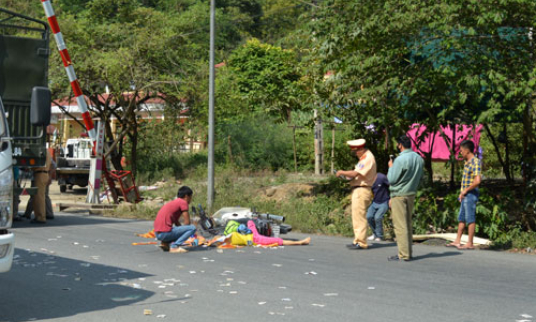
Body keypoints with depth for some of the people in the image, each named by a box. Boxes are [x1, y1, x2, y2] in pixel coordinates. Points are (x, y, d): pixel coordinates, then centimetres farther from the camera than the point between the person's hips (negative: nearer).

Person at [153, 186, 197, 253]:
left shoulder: (173, 202, 25)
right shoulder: (183, 202, -2)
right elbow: (187, 222, -4)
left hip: (158, 234, 9)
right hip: (165, 232, -9)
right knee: (192, 228, -8)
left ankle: (165, 243, 10)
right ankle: (174, 246, -16)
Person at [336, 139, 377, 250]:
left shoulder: (368, 158, -15)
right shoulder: (364, 157, 19)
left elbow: (355, 173, -22)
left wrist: (342, 172, -9)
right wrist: (349, 176, 4)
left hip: (362, 190, -11)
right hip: (357, 190, 11)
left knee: (360, 217, -9)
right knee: (356, 217, 14)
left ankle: (361, 243, -6)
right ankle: (358, 240, 20)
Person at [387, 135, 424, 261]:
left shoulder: (401, 159, -18)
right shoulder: (419, 158, 6)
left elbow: (391, 179, -14)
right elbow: (420, 177, 14)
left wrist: (391, 167, 0)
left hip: (399, 195, -8)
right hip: (412, 194, 8)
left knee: (400, 225, -5)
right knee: (408, 224, 14)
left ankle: (404, 254, -5)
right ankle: (408, 252, 17)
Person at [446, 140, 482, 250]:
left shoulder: (476, 162, -16)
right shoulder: (467, 162, 14)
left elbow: (477, 181, -24)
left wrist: (465, 190, -16)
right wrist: (462, 192, 13)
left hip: (470, 194, -10)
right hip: (465, 195, 10)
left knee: (470, 219, -3)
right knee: (461, 218, 13)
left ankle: (470, 243, 2)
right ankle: (457, 241, 21)